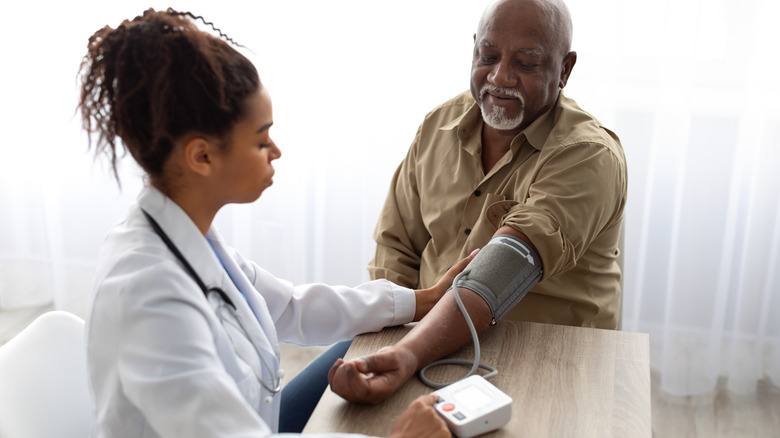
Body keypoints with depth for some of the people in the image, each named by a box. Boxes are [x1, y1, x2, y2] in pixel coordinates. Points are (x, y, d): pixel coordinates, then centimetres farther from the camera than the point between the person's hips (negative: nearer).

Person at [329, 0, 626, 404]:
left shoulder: (590, 156, -15)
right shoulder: (440, 123, 3)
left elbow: (505, 272, -29)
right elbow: (396, 245, 8)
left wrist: (409, 355, -42)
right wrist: (390, 351, -7)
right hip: (433, 340, 4)